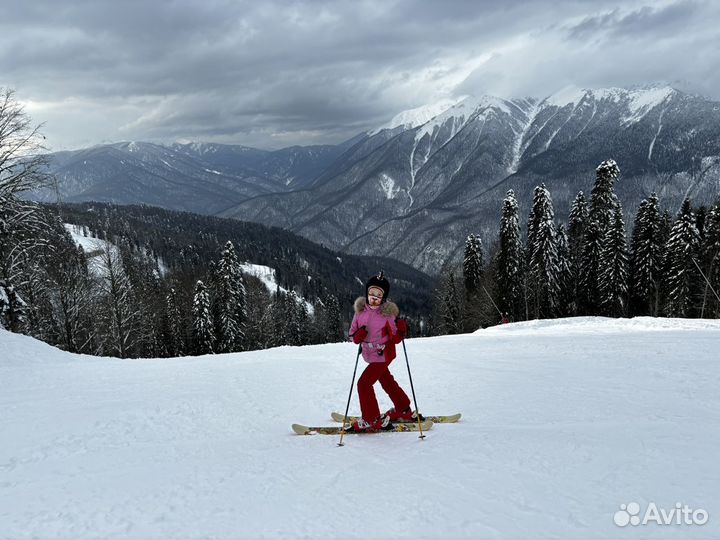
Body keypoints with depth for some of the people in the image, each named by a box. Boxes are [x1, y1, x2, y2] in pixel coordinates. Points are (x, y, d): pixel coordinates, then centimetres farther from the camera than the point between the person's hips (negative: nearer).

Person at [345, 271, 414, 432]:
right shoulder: (361, 310, -4)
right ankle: (404, 411, 43)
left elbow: (396, 337, -9)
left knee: (364, 383, -12)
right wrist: (359, 335, -20)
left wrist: (401, 331, -29)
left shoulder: (388, 312, -17)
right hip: (370, 356, 6)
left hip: (383, 355, -6)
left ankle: (371, 420, 1)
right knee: (387, 382, 22)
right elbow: (353, 335, 1)